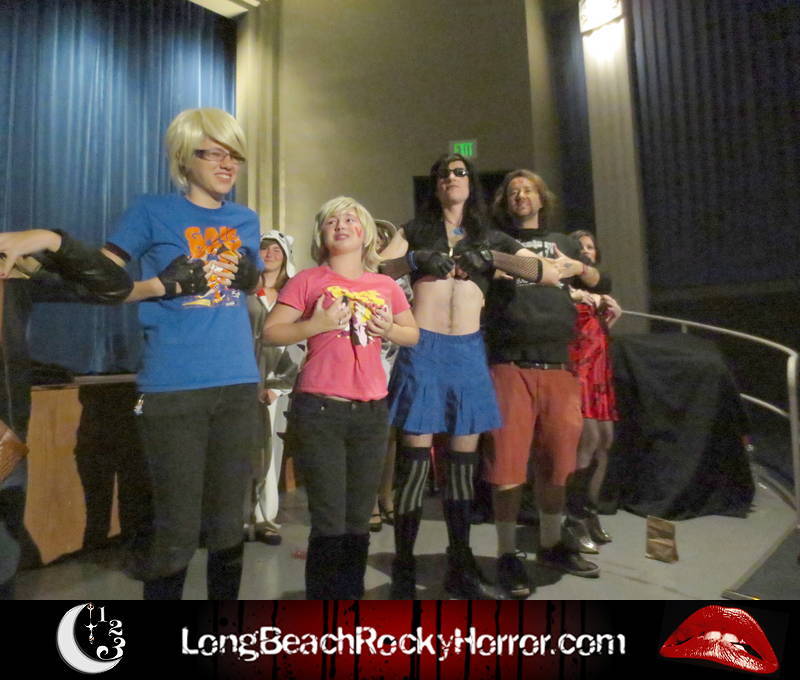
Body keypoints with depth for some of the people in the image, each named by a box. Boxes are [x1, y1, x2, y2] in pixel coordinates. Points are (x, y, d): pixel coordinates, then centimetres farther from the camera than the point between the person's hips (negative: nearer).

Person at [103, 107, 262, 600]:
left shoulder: (247, 220, 13)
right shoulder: (152, 212, 1)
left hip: (238, 384, 4)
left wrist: (252, 280, 0)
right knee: (178, 528, 3)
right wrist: (163, 285, -13)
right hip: (173, 388, -3)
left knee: (228, 522, 13)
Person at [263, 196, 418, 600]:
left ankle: (353, 594, 30)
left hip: (371, 412, 4)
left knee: (359, 521, 14)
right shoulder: (307, 281, 1)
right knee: (329, 523, -1)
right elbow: (270, 334, -3)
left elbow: (413, 334, 19)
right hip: (319, 411, -4)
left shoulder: (386, 286, 11)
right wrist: (316, 324, -17)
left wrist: (389, 330, -2)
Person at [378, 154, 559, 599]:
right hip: (422, 347, -2)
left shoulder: (491, 238, 17)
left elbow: (551, 273, 5)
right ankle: (403, 574, 10)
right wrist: (416, 259, -13)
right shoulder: (416, 230, 15)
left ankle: (461, 567, 22)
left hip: (469, 350, 2)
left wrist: (493, 258, -5)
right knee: (415, 461, -3)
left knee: (463, 461, 8)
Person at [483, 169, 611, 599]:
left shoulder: (563, 242, 24)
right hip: (510, 367, -3)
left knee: (555, 462, 12)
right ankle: (507, 555, 15)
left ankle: (551, 544, 31)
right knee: (507, 465, -3)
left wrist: (578, 268, 7)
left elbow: (600, 285, 26)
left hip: (559, 369, 4)